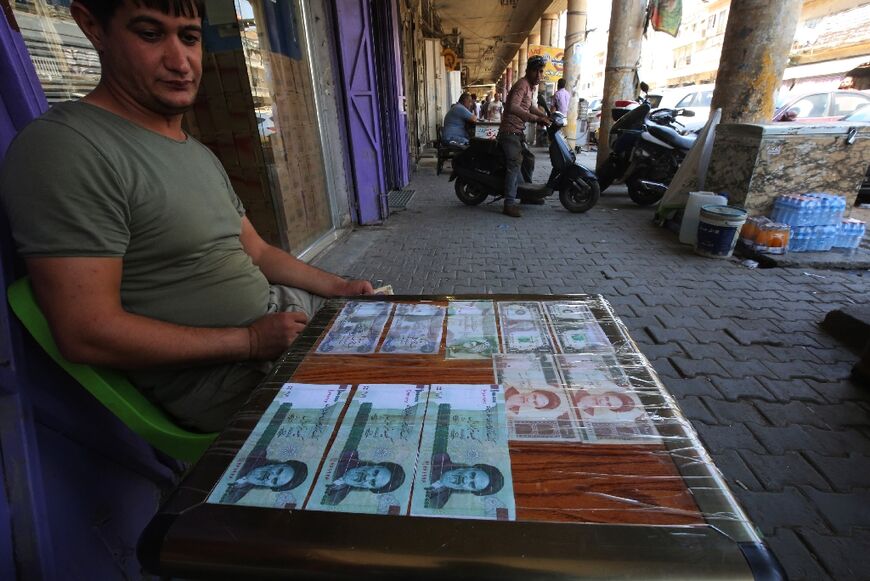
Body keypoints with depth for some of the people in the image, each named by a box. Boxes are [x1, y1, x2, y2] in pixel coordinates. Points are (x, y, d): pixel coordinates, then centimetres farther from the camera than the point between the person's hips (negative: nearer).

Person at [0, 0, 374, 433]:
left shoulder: (201, 154, 12)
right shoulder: (62, 148, -17)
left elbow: (257, 253, 13)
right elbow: (88, 334, -21)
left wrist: (338, 287, 2)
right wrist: (250, 341, -20)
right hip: (216, 376, -8)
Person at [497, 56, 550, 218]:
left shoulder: (530, 86, 18)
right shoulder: (522, 85, -14)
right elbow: (513, 107, -32)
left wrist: (546, 116, 24)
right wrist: (536, 118, -36)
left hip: (518, 133, 11)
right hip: (510, 132, -11)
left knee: (529, 158, 19)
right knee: (514, 165, -17)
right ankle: (509, 204, -18)